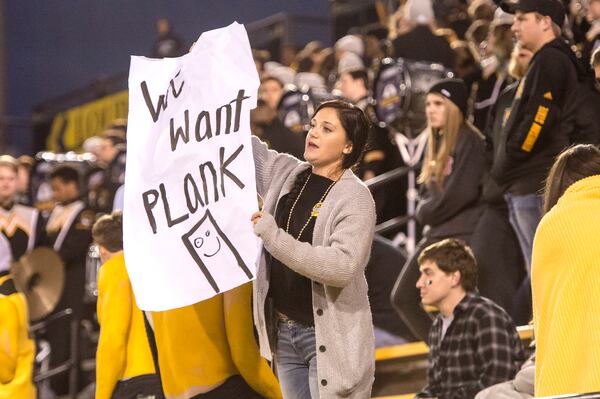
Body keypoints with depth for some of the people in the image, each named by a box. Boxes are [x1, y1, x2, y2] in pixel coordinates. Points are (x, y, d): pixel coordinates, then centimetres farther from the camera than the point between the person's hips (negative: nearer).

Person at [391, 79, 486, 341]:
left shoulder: (468, 141, -9)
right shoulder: (438, 143, 17)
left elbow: (462, 192, -18)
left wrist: (428, 213, -5)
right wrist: (425, 212, -2)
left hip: (462, 235, -9)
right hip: (436, 234, 9)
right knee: (403, 297, 7)